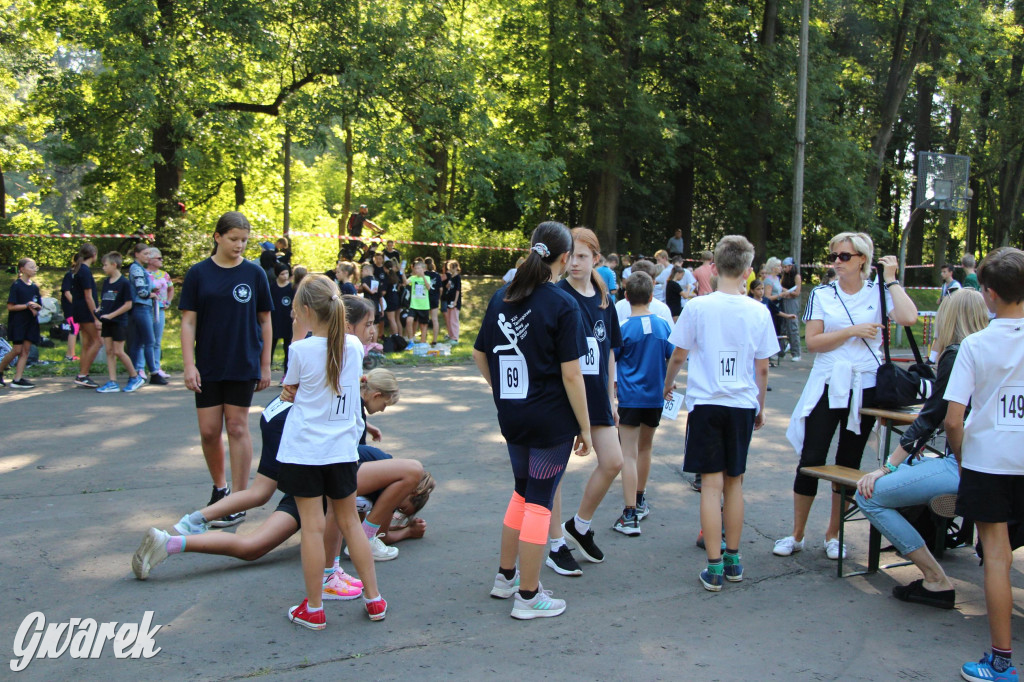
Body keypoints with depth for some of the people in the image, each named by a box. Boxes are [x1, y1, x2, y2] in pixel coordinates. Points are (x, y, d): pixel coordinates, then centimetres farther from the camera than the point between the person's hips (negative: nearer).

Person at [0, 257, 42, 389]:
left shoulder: (34, 287, 11)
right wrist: (27, 305, -17)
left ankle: (17, 379, -2)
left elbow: (40, 306, 15)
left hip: (31, 322, 5)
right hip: (17, 322, -5)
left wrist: (35, 306, -7)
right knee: (17, 350, -7)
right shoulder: (16, 285, -6)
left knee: (26, 349, -1)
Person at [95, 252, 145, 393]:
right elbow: (104, 301, 18)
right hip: (107, 322, 7)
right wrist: (99, 311, 0)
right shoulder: (106, 282, 11)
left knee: (118, 351, -5)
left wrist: (111, 315, -17)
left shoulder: (124, 283, -11)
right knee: (109, 351, 5)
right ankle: (112, 383, 7)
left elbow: (128, 305, -13)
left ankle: (135, 377, 11)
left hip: (119, 322, -7)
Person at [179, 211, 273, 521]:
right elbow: (188, 321, 0)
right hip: (208, 367, 1)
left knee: (237, 428, 2)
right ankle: (219, 487, 29)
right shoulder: (199, 273, 0)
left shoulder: (254, 273, 0)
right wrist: (189, 365, -8)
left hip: (244, 366, -1)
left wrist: (265, 366, 2)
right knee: (209, 431, 4)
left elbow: (265, 321, 5)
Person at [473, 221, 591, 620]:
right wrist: (584, 427, -8)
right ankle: (528, 597, 14)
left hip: (511, 417, 6)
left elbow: (479, 355, 12)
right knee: (539, 502, 4)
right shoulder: (562, 305, -15)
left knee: (523, 493, 23)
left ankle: (505, 578, 33)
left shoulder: (501, 297, 5)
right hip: (551, 420, -6)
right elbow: (571, 374, -16)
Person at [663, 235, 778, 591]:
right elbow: (762, 368, 6)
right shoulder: (758, 311, -1)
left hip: (705, 403, -2)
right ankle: (733, 560, 23)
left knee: (712, 483, 0)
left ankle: (714, 568, 0)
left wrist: (667, 385, 21)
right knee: (734, 482, 14)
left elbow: (678, 355, 2)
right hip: (743, 405, 2)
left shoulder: (698, 307, -7)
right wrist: (760, 408, 19)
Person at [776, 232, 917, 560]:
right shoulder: (822, 295, 3)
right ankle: (796, 535, 10)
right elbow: (812, 342, -5)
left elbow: (908, 317, -18)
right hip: (827, 387, 0)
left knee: (849, 463, 9)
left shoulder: (878, 292, 2)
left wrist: (891, 279, -9)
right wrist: (853, 331, -13)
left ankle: (833, 535, 22)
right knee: (811, 459, -2)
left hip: (865, 388, 0)